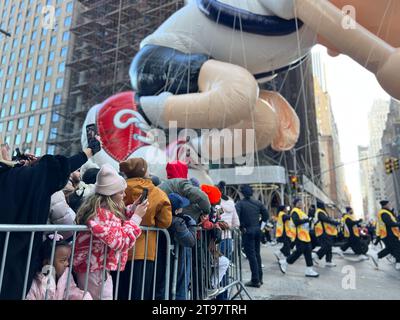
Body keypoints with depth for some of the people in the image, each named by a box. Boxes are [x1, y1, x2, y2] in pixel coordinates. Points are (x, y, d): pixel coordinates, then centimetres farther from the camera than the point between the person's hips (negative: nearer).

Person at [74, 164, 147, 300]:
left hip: (92, 266, 10)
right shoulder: (102, 212, -26)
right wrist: (137, 217, -21)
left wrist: (131, 210, -2)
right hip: (96, 270, -10)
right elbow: (120, 241, -26)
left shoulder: (98, 206, 4)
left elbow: (115, 223, 12)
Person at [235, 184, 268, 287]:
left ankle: (255, 280, 3)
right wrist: (261, 226, 12)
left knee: (251, 255, 0)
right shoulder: (258, 203, 5)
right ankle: (259, 278, 25)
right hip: (257, 230, 6)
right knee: (257, 254, 17)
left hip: (247, 231, -5)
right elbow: (266, 215, 6)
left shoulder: (240, 203, -10)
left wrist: (241, 227, -8)